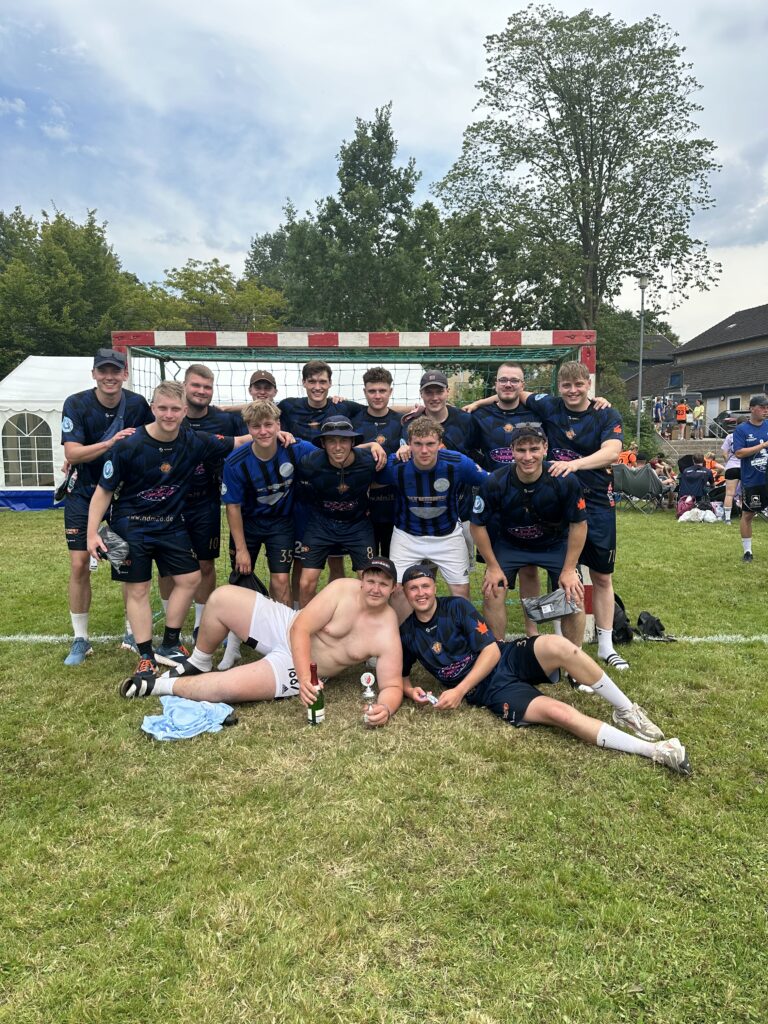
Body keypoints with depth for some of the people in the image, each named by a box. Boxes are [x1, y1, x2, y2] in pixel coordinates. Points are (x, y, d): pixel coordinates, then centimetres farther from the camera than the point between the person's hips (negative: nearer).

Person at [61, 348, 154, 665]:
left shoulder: (137, 404, -8)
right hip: (83, 494, -1)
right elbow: (71, 453, -22)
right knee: (79, 565, -1)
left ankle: (132, 633, 19)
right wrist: (111, 442, -34)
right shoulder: (76, 404, -13)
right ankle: (80, 639, 14)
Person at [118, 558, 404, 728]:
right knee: (221, 597, -15)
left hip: (294, 669, -2)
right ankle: (198, 665, 13)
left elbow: (392, 685, -17)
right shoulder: (344, 589, -18)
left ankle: (159, 686, 2)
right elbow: (301, 629, -22)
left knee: (229, 687, -26)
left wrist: (385, 708, -41)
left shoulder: (388, 636, -18)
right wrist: (305, 676, -34)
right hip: (284, 627, 3)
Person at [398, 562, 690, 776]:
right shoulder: (406, 634, 2)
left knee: (558, 646, -33)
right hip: (488, 691, -1)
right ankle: (654, 750, -22)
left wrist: (459, 690, -16)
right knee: (559, 712, -27)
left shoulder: (456, 606, -3)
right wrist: (411, 691, -9)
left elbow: (491, 652, -8)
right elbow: (400, 675, 16)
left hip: (508, 660, 1)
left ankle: (627, 711, -14)